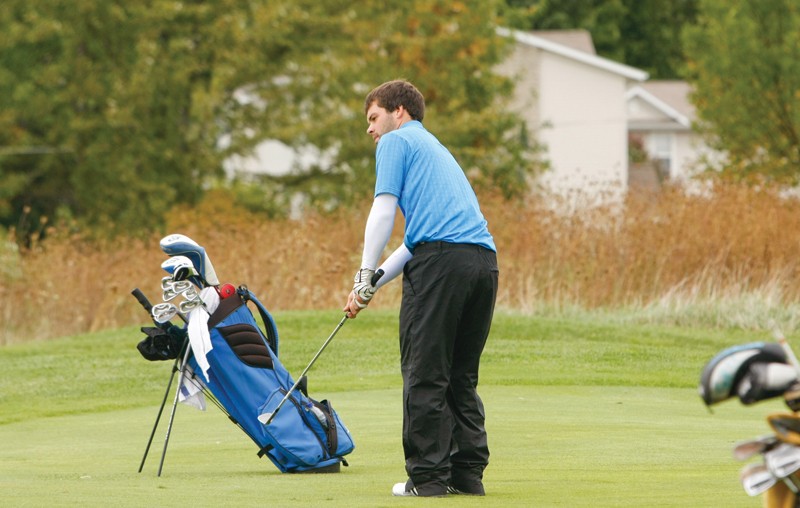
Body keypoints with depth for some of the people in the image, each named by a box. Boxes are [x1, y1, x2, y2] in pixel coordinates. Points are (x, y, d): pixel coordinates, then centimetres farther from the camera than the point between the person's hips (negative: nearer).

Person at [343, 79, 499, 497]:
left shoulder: (397, 141, 8)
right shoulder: (435, 148, 33)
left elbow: (383, 212, -4)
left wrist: (365, 276, 1)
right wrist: (373, 283, 24)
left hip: (442, 259, -8)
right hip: (484, 258, 8)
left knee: (425, 376, -3)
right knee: (462, 377, 12)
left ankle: (428, 476, -4)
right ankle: (468, 474, 10)